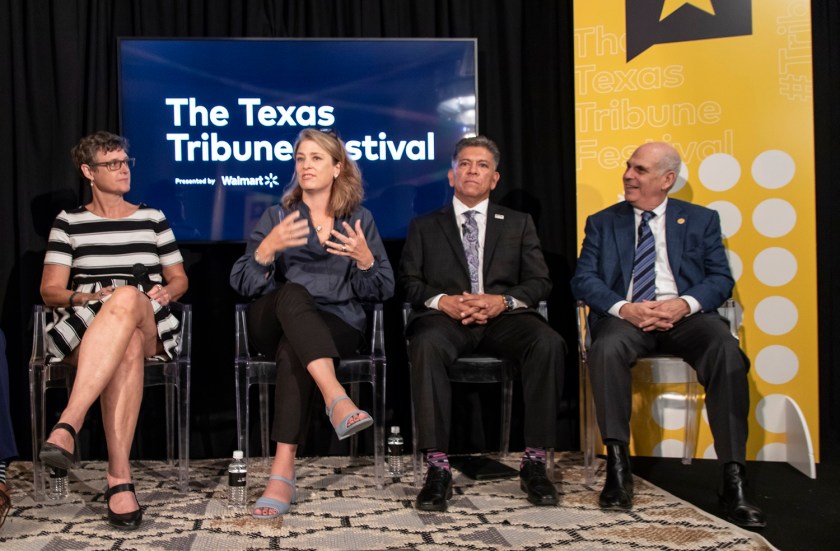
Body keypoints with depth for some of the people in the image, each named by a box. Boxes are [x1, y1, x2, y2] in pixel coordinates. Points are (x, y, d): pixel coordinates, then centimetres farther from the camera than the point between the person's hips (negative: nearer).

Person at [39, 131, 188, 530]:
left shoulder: (152, 218, 18)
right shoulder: (68, 222, 13)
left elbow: (179, 279, 20)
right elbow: (50, 292, 6)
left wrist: (166, 292, -4)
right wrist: (88, 297, -14)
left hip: (150, 326, 1)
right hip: (84, 329, -1)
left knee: (127, 298, -39)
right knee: (125, 346, -40)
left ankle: (67, 427, -48)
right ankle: (120, 480, -48)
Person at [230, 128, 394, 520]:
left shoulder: (359, 220, 10)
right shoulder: (277, 216, 9)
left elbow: (381, 291, 7)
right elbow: (243, 285, -1)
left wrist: (365, 259, -14)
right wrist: (269, 248, -20)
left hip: (337, 324, 0)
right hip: (275, 321, 1)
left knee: (292, 350, -35)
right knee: (292, 293, -36)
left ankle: (282, 472, -40)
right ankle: (336, 399, -53)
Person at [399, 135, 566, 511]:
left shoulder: (518, 224, 21)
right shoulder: (424, 226, 20)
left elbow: (539, 282, 11)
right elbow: (409, 281, 8)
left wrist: (502, 301, -10)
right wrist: (442, 301, -13)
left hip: (503, 317, 1)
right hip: (446, 317, -1)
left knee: (548, 343, -32)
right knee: (426, 345, -37)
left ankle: (534, 463, -23)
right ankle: (437, 468, -33)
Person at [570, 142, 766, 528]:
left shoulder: (701, 220, 16)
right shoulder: (602, 222, 16)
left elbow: (721, 278, 6)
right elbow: (583, 279, 5)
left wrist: (684, 304, -16)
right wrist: (622, 307, -15)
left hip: (684, 315, 0)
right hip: (625, 315, 0)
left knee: (728, 353, -32)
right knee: (606, 349, -35)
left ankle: (734, 478, -28)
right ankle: (618, 466, -28)